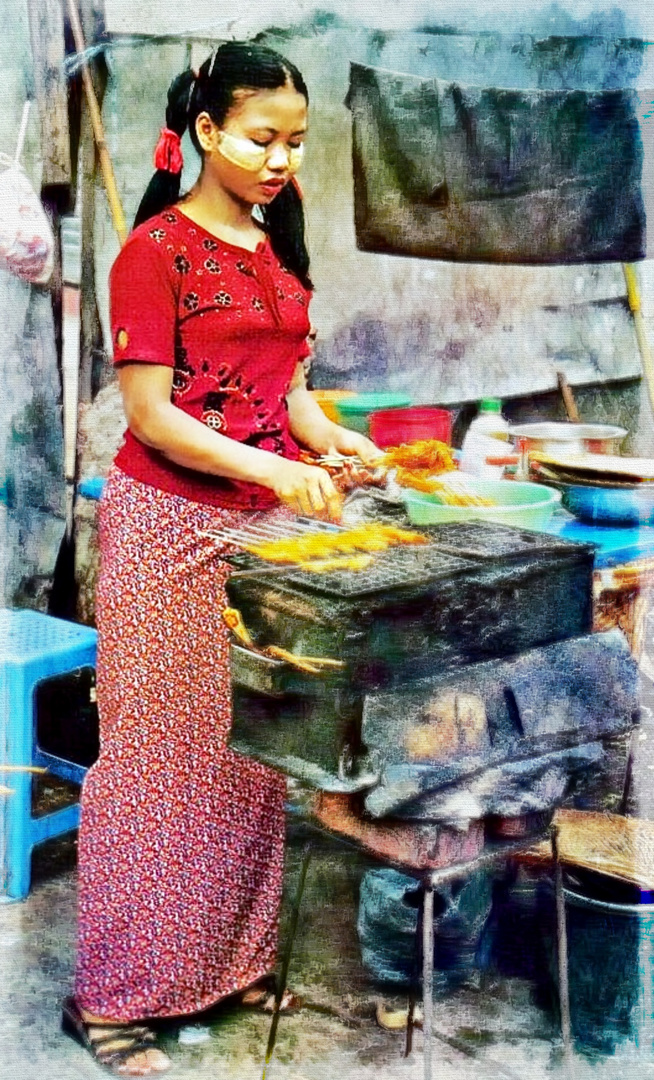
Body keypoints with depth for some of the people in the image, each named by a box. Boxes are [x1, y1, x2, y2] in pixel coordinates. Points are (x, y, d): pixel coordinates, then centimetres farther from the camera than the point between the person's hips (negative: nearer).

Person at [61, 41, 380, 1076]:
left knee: (253, 744, 9)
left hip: (263, 523, 6)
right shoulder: (158, 249, -9)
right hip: (169, 525, -6)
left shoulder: (277, 248, 14)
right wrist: (273, 472, -23)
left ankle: (233, 957, 25)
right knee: (159, 751, 0)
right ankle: (111, 994, 13)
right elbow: (150, 416, -13)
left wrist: (333, 440, -4)